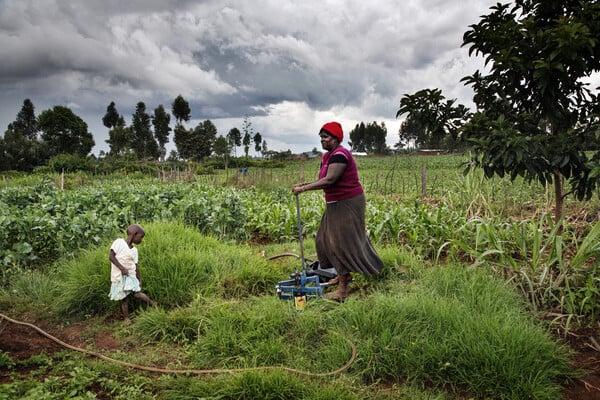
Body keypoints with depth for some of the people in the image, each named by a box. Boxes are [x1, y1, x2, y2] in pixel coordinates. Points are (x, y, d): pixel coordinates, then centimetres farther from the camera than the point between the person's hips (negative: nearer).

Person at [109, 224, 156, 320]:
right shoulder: (119, 242, -8)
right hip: (119, 277, -4)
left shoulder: (134, 250, 9)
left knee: (137, 293, -10)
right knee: (124, 298, 0)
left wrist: (140, 279, 9)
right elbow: (111, 256, -14)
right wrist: (122, 268, -20)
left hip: (131, 276, 4)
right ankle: (126, 318, 11)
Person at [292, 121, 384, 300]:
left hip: (348, 204, -10)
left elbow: (329, 180, -29)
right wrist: (304, 184, -5)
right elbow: (324, 181, 9)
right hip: (336, 204, 10)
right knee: (328, 239, 17)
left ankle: (343, 290, 0)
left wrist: (303, 189, -27)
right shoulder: (327, 156, 11)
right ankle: (344, 274, 34)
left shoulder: (340, 155, -20)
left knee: (342, 242, -7)